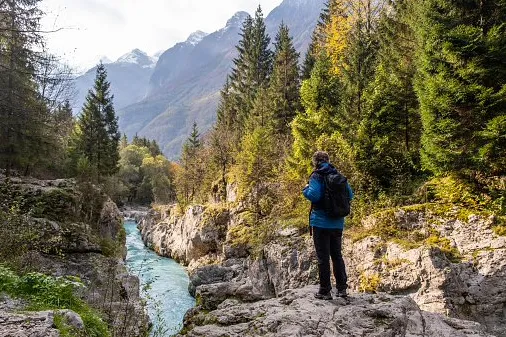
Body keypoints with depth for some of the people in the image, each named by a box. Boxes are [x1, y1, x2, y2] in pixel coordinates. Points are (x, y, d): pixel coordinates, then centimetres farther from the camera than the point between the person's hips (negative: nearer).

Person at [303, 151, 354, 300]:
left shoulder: (317, 176, -10)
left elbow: (314, 195, -23)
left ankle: (325, 291, 8)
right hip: (337, 223, 6)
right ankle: (342, 288, 22)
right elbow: (350, 195, 8)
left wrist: (306, 190, -3)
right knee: (337, 255, 17)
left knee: (323, 257, 2)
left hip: (321, 222, -6)